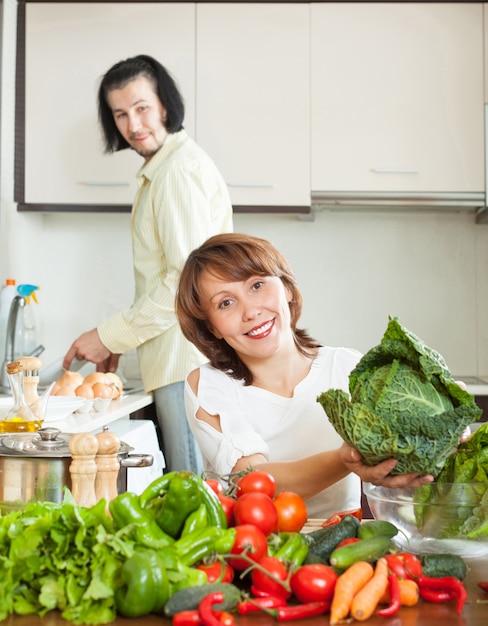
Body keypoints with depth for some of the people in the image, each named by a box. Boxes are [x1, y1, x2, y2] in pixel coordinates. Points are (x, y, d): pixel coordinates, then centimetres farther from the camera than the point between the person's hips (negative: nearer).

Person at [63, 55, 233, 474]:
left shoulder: (181, 168, -12)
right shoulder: (159, 171, 20)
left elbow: (189, 279, -19)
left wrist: (111, 336, -13)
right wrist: (121, 341, 16)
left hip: (188, 362, -10)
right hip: (177, 360, 10)